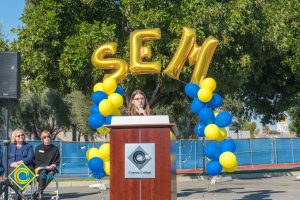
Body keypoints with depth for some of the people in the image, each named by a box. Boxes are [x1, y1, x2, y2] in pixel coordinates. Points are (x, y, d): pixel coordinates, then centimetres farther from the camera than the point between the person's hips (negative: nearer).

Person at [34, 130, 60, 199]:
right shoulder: (38, 148, 11)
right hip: (40, 167, -1)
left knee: (51, 173, -34)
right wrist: (45, 166, -9)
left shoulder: (55, 148, 12)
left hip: (51, 168, 1)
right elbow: (36, 161, 5)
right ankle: (40, 192, -32)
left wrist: (54, 165, -7)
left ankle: (39, 191, -27)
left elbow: (58, 161, 15)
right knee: (43, 172, -36)